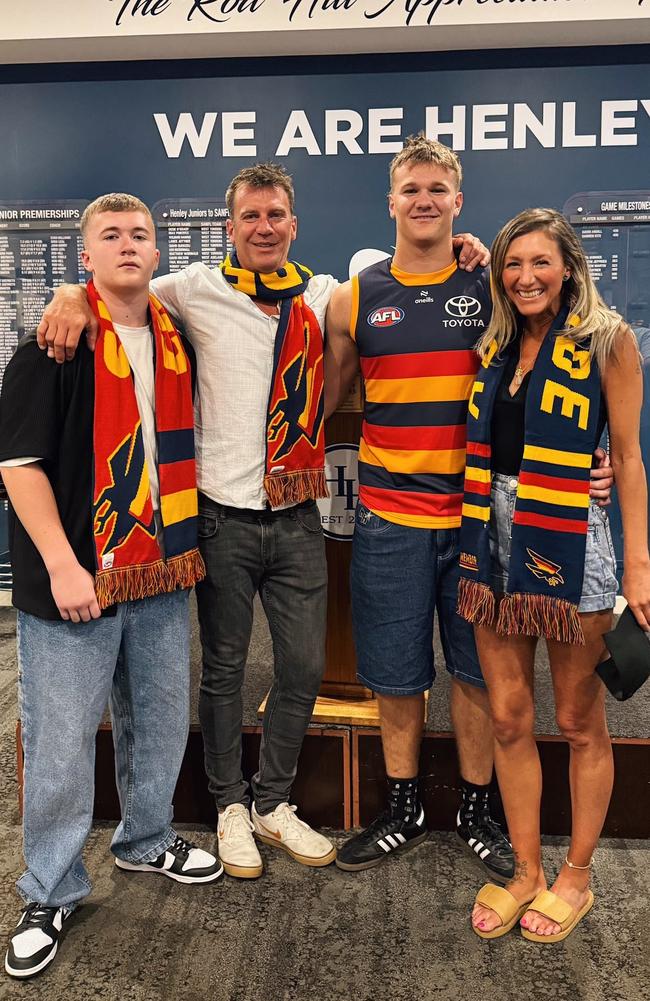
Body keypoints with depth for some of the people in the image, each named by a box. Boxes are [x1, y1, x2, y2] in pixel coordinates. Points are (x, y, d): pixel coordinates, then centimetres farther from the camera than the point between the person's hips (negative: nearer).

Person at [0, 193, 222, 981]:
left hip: (161, 572, 6)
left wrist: (184, 540, 15)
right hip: (75, 577, -6)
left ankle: (146, 840, 41)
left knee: (160, 719, 18)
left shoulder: (176, 339, 9)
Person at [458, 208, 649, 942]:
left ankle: (576, 877, 28)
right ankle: (525, 872, 28)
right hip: (495, 540, 5)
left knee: (579, 723, 9)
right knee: (509, 718, 11)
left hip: (570, 544, -5)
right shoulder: (497, 345, 11)